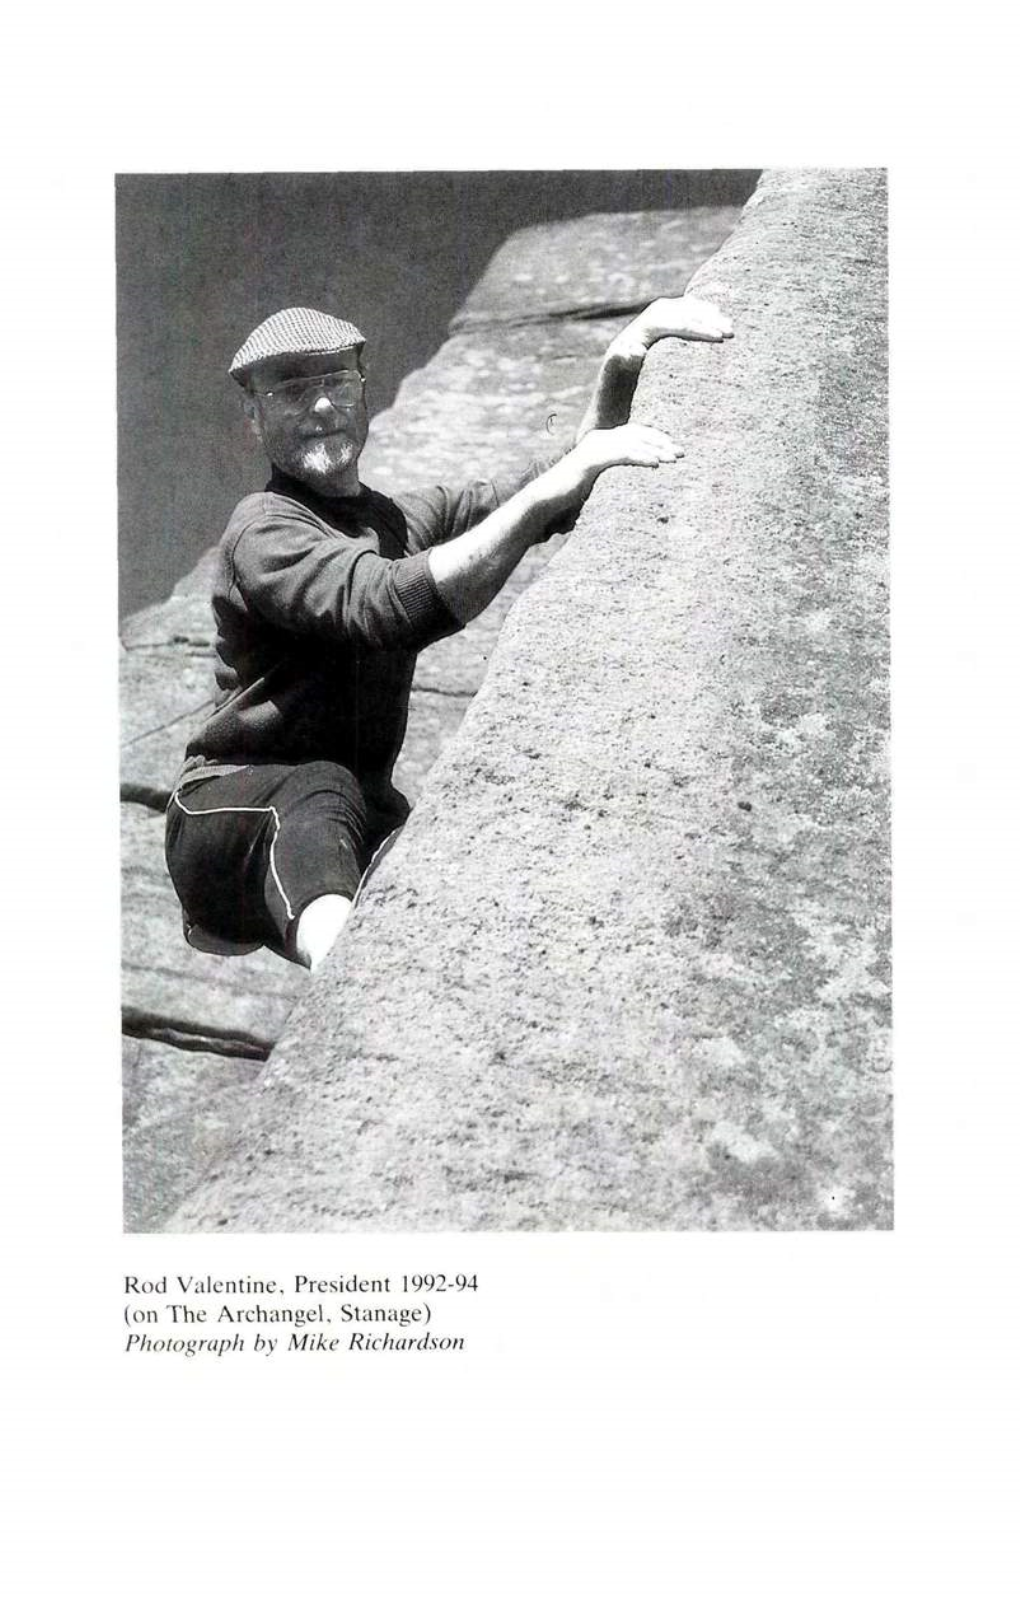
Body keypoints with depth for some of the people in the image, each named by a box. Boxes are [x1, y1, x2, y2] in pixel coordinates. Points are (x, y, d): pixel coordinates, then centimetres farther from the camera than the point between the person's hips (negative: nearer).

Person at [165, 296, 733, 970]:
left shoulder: (405, 520, 18)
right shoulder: (263, 529, -7)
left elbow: (569, 491, 12)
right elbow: (391, 605, -27)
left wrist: (622, 364, -4)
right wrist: (550, 486, -30)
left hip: (364, 820, 8)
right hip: (236, 808, -7)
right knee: (323, 790, -41)